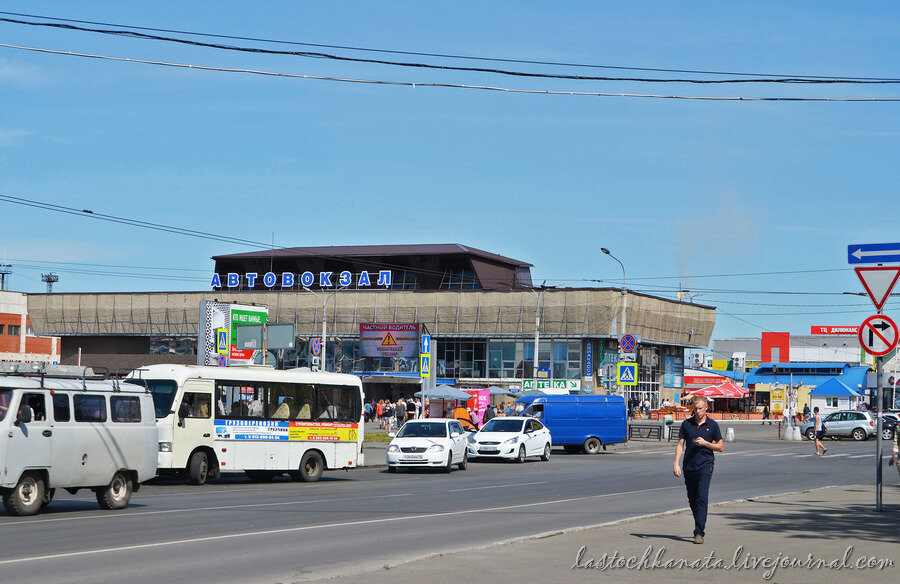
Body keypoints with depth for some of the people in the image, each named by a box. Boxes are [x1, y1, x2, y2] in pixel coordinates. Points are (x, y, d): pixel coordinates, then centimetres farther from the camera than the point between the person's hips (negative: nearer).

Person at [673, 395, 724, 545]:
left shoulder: (712, 425, 3)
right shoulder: (686, 424, 6)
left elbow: (720, 447, 8)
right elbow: (680, 444, 5)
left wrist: (705, 443, -9)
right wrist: (676, 464, -6)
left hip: (705, 465, -3)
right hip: (689, 465, 3)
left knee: (702, 498, -15)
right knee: (692, 499, 9)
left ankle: (699, 533, -18)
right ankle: (700, 524, 31)